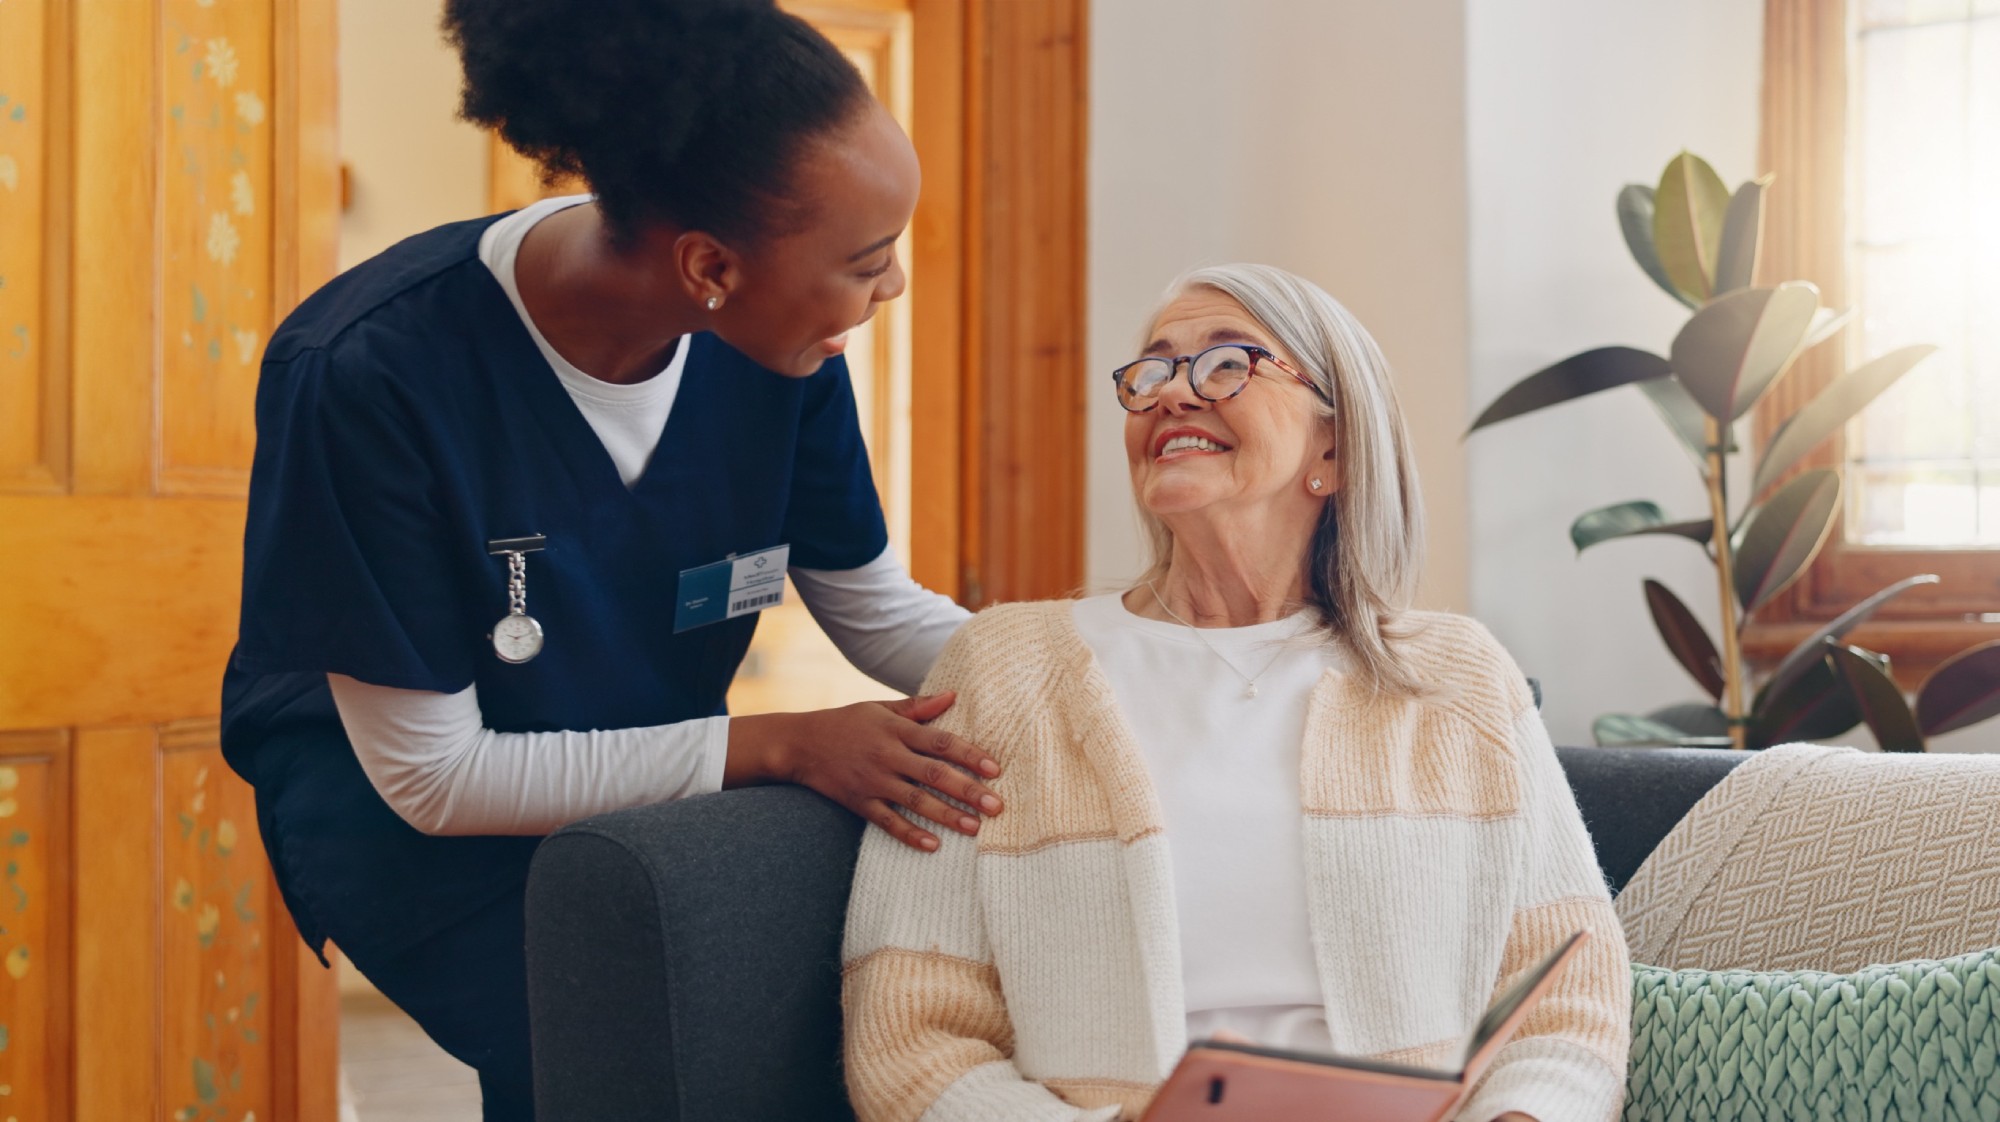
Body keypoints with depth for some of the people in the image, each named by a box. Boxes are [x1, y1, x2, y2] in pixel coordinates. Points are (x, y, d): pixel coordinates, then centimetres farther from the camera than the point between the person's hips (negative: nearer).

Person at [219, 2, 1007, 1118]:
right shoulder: (362, 377, -30)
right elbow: (431, 774, -23)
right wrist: (783, 746, -28)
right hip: (401, 816, -4)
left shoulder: (777, 344, -15)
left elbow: (879, 608, -1)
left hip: (652, 776, 5)